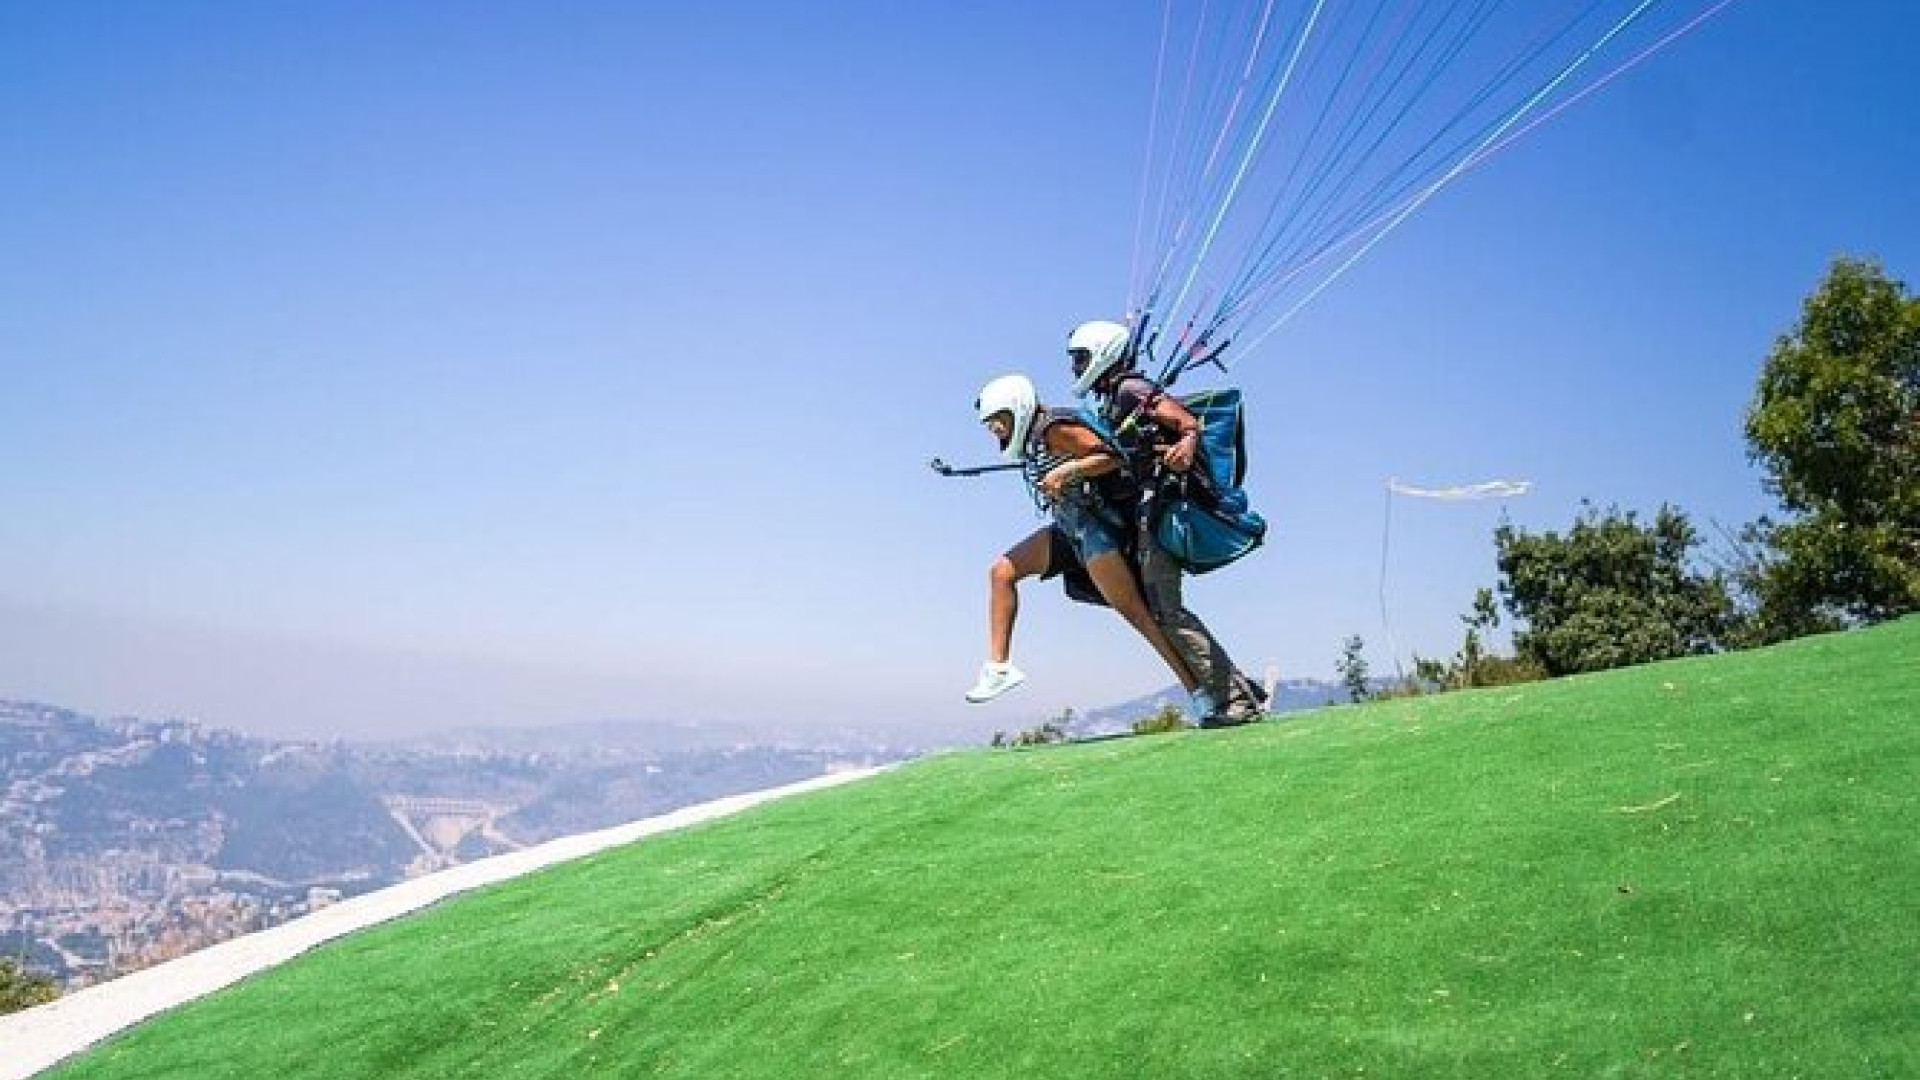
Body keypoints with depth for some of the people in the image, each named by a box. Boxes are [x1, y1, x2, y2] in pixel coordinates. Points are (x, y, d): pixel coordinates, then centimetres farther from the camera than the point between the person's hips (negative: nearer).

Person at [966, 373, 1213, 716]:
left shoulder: (1054, 429, -13)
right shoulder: (1032, 441, 15)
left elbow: (1112, 457, -20)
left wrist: (1065, 471, -26)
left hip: (1097, 523, -10)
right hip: (1070, 528, 10)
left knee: (1132, 608, -14)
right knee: (1001, 572, 5)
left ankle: (1198, 690, -10)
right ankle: (999, 667, 4)